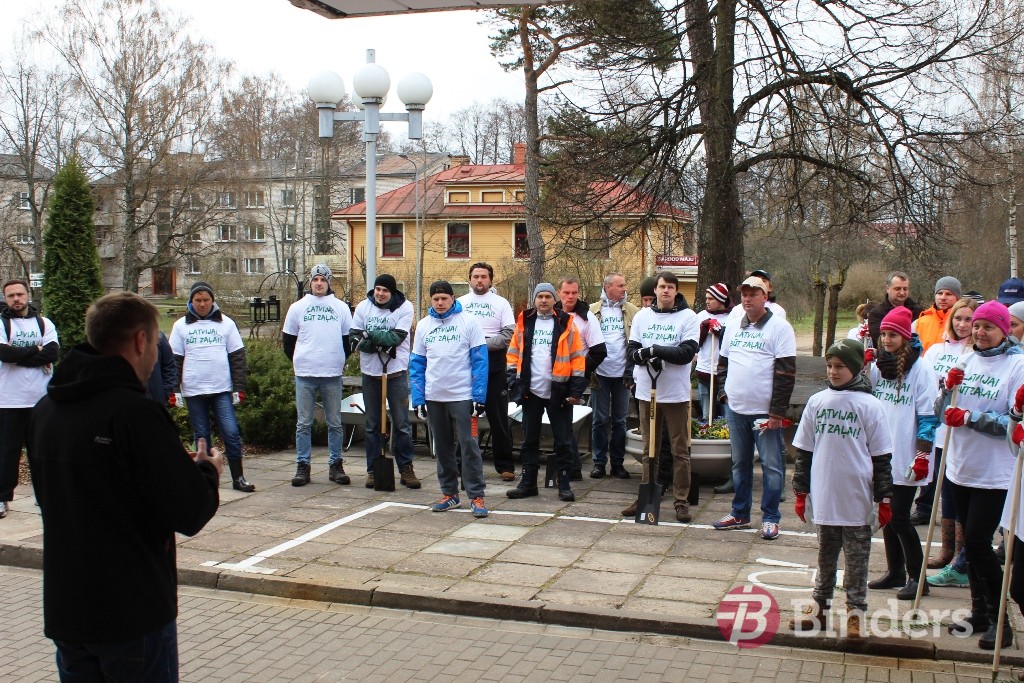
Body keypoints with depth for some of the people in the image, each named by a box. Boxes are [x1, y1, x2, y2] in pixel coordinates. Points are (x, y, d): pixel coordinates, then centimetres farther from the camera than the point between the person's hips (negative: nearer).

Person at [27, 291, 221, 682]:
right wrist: (207, 470, 2)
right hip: (133, 613, -6)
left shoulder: (45, 410, 2)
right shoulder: (135, 412, -21)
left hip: (64, 610, 7)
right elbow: (190, 514, -20)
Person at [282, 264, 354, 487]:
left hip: (333, 375, 0)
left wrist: (339, 361, 9)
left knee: (335, 423, 4)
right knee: (303, 423, 2)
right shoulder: (298, 307, 8)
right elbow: (287, 339, 13)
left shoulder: (341, 307, 7)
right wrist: (300, 361, 10)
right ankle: (302, 466, 8)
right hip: (304, 375, 0)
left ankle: (336, 466, 12)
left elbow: (349, 338, 13)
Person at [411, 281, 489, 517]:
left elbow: (480, 360, -7)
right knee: (442, 447, 12)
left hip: (463, 396, -4)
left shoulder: (468, 321, -4)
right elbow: (417, 363, 9)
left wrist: (479, 396, -12)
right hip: (433, 397, 4)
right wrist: (418, 398, 2)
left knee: (469, 445, -4)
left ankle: (476, 496, 1)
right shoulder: (423, 325, 8)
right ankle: (449, 493, 23)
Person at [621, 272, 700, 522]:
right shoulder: (642, 316, 8)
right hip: (647, 392, 4)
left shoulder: (688, 317, -3)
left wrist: (656, 350, -20)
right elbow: (631, 349, 4)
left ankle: (682, 500, 10)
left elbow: (687, 352, -14)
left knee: (680, 450, 2)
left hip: (676, 394, -3)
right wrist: (644, 356, -17)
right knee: (649, 449, 13)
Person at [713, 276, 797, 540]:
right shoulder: (733, 327, 11)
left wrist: (777, 411, -16)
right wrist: (726, 394, 12)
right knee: (740, 464, 15)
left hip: (764, 411, -6)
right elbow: (723, 362, 22)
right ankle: (740, 514, 25)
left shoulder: (779, 328, -8)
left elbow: (786, 373, -12)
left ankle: (770, 518, 12)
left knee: (771, 466, 2)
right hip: (736, 409, 6)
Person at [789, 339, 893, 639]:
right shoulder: (817, 402, 3)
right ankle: (820, 606, 26)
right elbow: (803, 451, 9)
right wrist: (801, 491, 9)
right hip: (824, 497, 3)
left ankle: (855, 611, 20)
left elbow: (880, 456, -2)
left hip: (857, 499, -3)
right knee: (825, 555, 15)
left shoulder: (870, 405, -5)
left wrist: (884, 498, -2)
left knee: (856, 557, 8)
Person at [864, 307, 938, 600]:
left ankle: (917, 578, 8)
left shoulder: (920, 369, -8)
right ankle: (895, 572, 23)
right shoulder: (877, 365, 9)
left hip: (906, 459, -6)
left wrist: (923, 454, -15)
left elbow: (927, 415, -10)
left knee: (899, 518, -4)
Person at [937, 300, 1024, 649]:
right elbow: (943, 413, 9)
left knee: (977, 543, -7)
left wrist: (969, 417, -22)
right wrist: (948, 388, -9)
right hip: (961, 467, 6)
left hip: (995, 473, -6)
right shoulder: (967, 361, 7)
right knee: (971, 543, 14)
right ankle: (979, 613, 28)